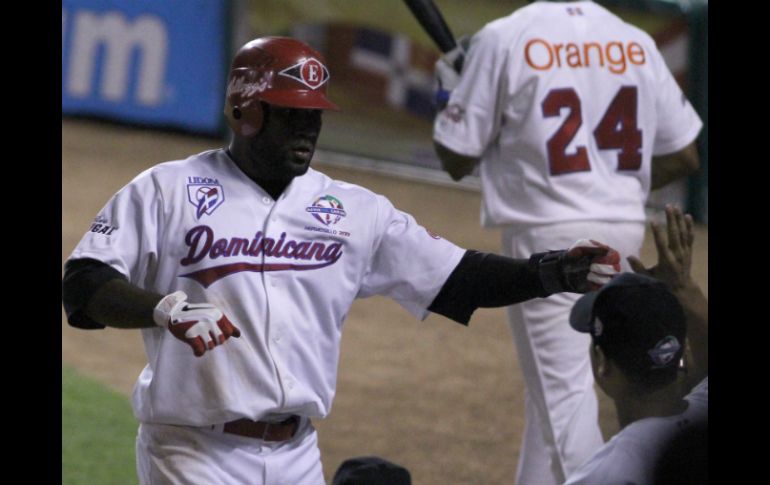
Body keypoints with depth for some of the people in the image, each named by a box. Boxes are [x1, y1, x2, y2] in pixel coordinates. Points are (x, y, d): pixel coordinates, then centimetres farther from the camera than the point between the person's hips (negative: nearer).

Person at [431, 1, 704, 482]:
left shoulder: (503, 39, -9)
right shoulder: (637, 42, 5)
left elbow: (457, 160, -3)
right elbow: (684, 156, 8)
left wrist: (449, 91, 14)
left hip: (548, 235, -6)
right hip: (626, 230, 6)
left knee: (564, 392, -5)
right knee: (552, 386, 20)